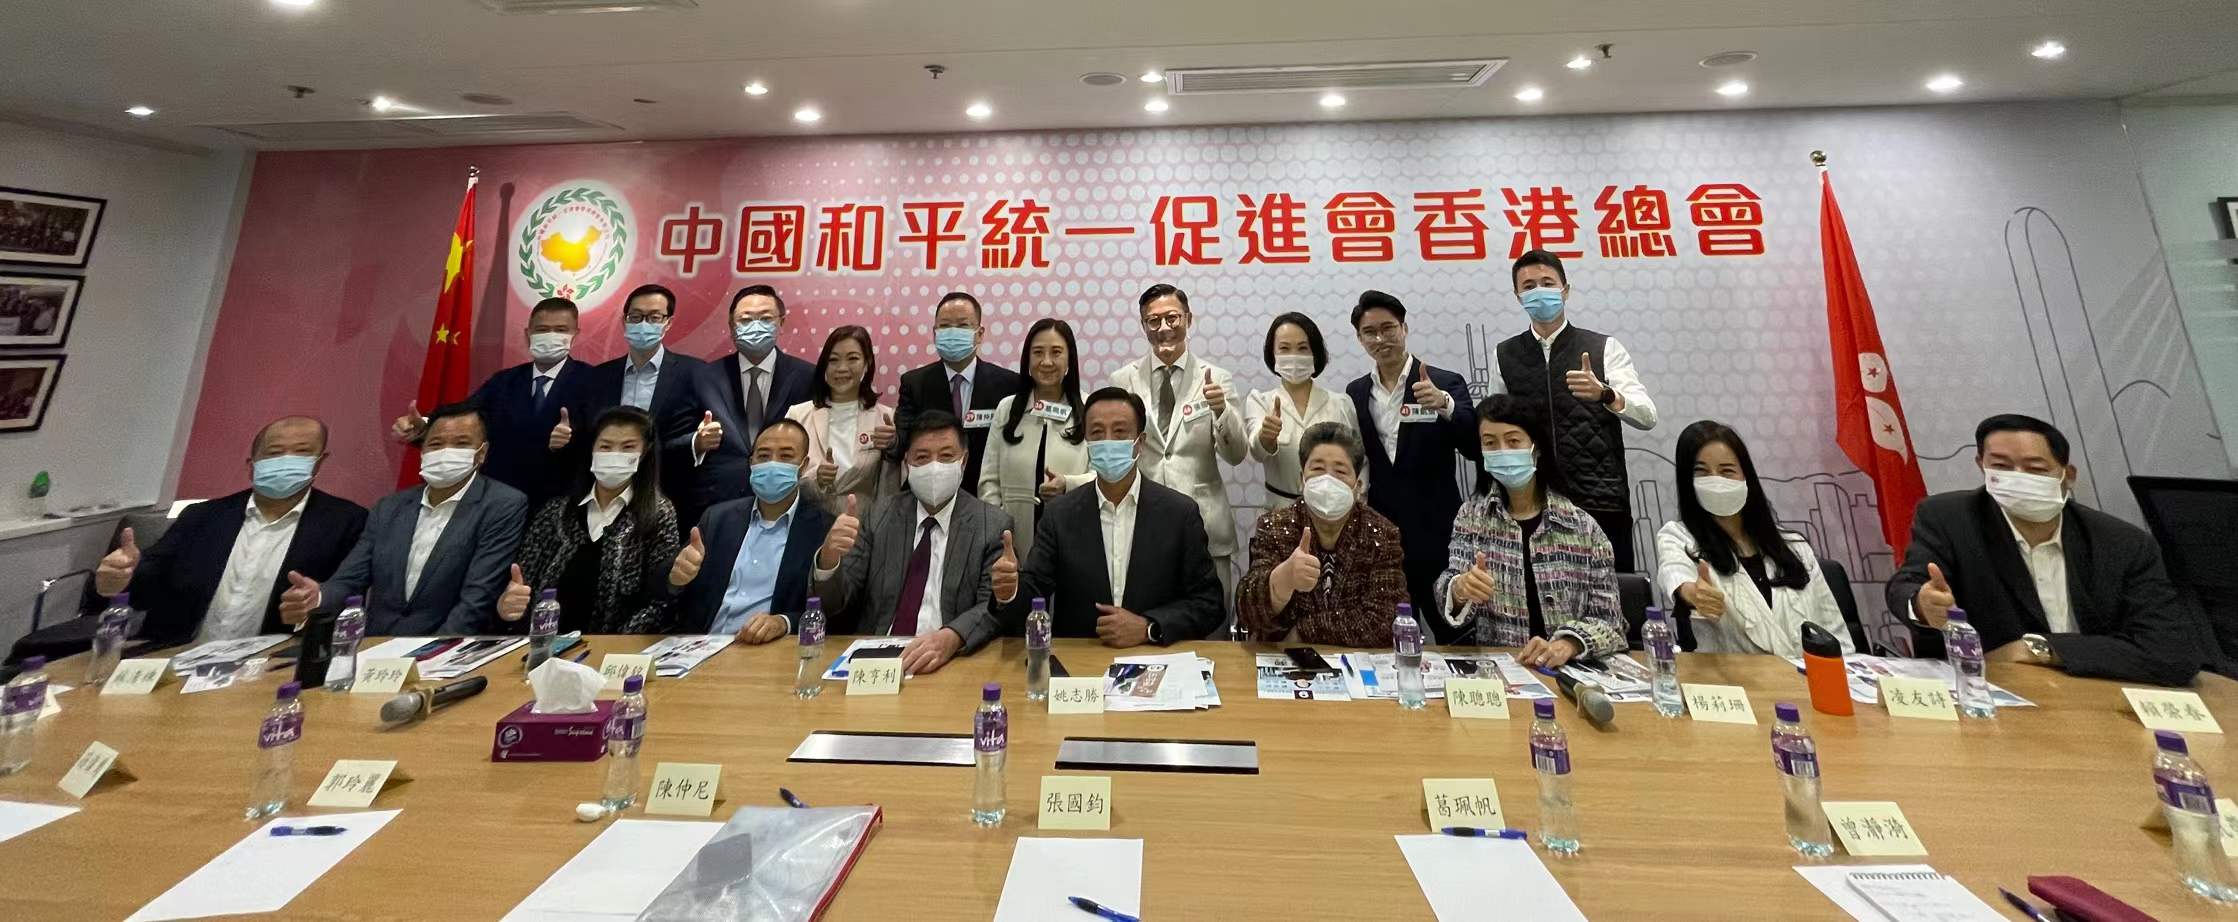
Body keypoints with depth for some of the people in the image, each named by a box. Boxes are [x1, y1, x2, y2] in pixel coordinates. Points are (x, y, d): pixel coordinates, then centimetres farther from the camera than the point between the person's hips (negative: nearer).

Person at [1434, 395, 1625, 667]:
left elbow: (1608, 618, 1)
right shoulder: (1472, 515, 3)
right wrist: (1460, 590, -27)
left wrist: (1568, 644, -19)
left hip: (1567, 669, 0)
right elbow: (1452, 607, -5)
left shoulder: (1583, 527, 0)